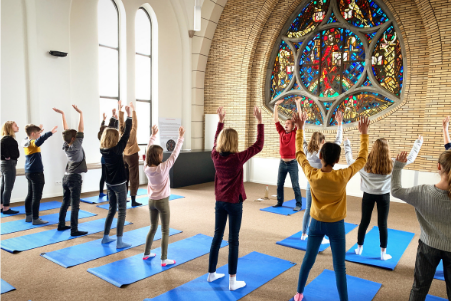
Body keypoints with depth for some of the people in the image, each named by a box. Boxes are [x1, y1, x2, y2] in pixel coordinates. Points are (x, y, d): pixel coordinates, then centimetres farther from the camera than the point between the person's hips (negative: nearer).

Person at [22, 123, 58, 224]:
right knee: (36, 197, -3)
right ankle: (35, 219, 2)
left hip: (29, 172, 10)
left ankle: (28, 216, 26)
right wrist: (50, 133, -49)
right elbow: (38, 141, -43)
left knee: (30, 195, 17)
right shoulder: (32, 143, -18)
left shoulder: (25, 142, 8)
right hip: (36, 173, -10)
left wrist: (39, 130, 36)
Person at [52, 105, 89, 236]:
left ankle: (61, 225, 26)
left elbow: (66, 131, 8)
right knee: (75, 205, -5)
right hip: (75, 178, -8)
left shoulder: (65, 145, 2)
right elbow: (81, 131, -20)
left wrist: (62, 114, 12)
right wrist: (80, 113, -22)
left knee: (65, 202, 16)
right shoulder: (76, 146, -15)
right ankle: (74, 230, -3)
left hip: (66, 177, 8)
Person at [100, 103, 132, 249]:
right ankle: (119, 242, 2)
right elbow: (126, 135, -19)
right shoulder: (116, 149, -19)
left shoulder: (103, 149, -1)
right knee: (122, 212, 0)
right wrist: (129, 115, -16)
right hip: (119, 184, -7)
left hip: (109, 183, 7)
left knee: (112, 209, 19)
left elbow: (109, 131, 10)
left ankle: (105, 237, 25)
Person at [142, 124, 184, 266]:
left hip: (151, 201, 6)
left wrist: (153, 135, 11)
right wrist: (181, 137, -13)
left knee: (153, 228, 21)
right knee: (165, 231, 4)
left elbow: (149, 151, 4)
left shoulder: (146, 167, -7)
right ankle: (164, 259, 8)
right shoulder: (163, 167, -21)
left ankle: (146, 254, 30)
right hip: (162, 201, -6)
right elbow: (174, 154, -18)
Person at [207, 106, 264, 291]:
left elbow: (216, 140, 16)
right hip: (234, 203, -5)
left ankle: (212, 273, 29)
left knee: (217, 236, 16)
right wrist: (259, 122, -8)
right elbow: (259, 145, -12)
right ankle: (233, 281, 13)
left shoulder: (215, 156, -6)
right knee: (233, 240, 3)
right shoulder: (238, 158, -20)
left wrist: (220, 121, 22)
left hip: (220, 201, 5)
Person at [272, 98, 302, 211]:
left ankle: (299, 204, 11)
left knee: (295, 185, 1)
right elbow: (276, 120, 4)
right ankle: (279, 202, 24)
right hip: (282, 162, 4)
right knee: (279, 184, 11)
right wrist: (276, 105, -1)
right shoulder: (281, 132, 5)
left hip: (292, 163, -4)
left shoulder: (294, 133, -5)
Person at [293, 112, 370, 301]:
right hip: (336, 225, -2)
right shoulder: (342, 176, -21)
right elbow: (362, 159, -7)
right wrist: (364, 134, -1)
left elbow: (299, 153, -2)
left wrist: (300, 129, 3)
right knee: (339, 267, 10)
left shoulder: (311, 174, -17)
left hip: (316, 223, 3)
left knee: (308, 259, 18)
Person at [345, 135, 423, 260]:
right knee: (383, 224, 9)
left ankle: (359, 248, 25)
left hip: (368, 195, 1)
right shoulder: (392, 164, -14)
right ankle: (383, 253, 20)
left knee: (364, 222, 12)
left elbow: (350, 161, 2)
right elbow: (411, 158, 1)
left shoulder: (365, 163, -14)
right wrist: (418, 143, 16)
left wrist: (347, 144, 14)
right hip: (383, 196, -1)